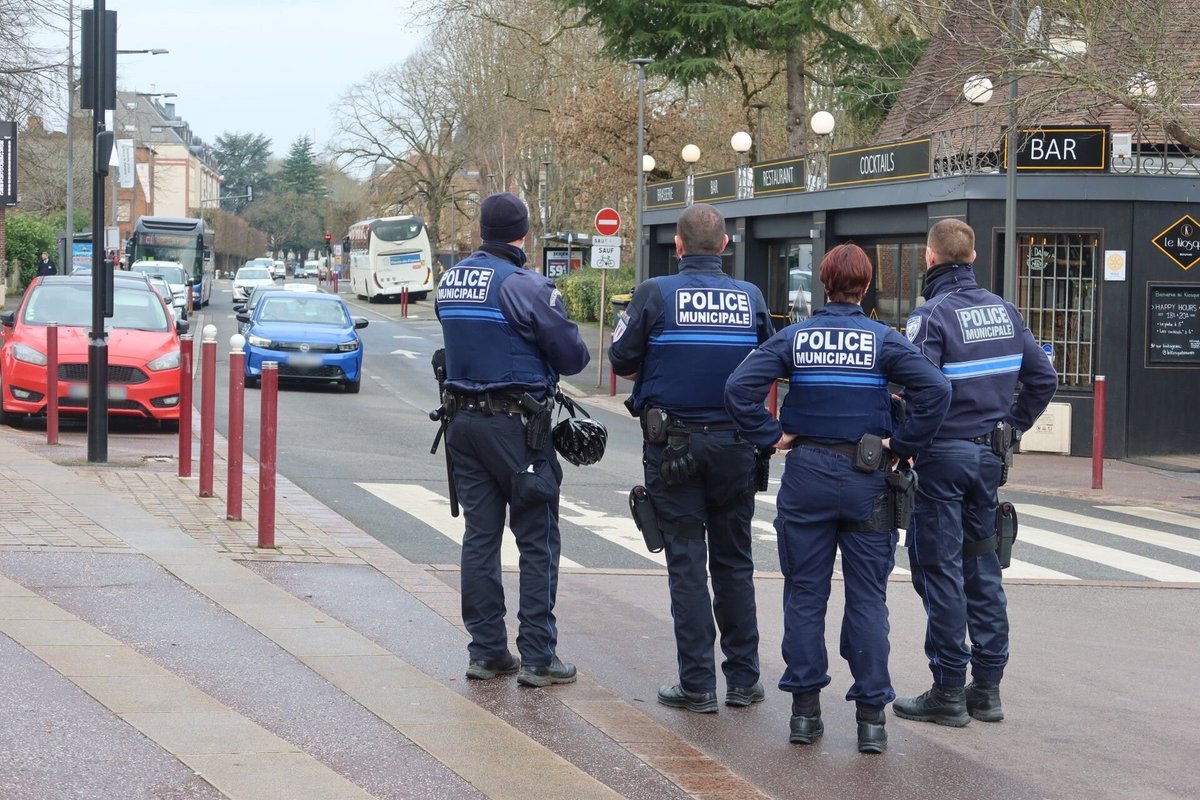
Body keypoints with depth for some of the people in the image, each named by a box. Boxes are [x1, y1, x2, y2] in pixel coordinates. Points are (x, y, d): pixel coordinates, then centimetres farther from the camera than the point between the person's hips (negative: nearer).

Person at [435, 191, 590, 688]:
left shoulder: (450, 282, 7)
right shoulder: (523, 286, -15)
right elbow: (571, 355, -11)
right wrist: (573, 353, 11)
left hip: (464, 420, 7)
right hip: (518, 424, -7)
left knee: (480, 536, 10)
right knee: (537, 541, 0)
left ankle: (486, 651, 13)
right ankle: (538, 656, 0)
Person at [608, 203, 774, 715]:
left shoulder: (656, 294, -9)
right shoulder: (750, 298, 0)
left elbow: (621, 362, -4)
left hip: (672, 445, -2)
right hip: (734, 443, 3)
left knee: (687, 563, 3)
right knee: (734, 561, 13)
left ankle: (697, 684, 3)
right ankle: (743, 678, 15)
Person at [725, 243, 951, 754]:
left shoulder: (793, 338, -1)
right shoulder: (884, 340, -5)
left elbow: (739, 387, -10)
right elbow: (935, 390, -16)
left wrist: (772, 436, -2)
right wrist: (902, 444, -7)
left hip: (807, 475, 1)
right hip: (866, 479, -1)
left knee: (804, 595, 9)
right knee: (867, 598, 4)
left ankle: (804, 711, 11)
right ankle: (871, 717, 4)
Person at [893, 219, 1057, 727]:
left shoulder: (932, 315, -14)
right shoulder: (1003, 311, 7)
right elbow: (1043, 378, 11)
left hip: (941, 456, -6)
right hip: (989, 456, 7)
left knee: (941, 571, 0)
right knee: (982, 569, 13)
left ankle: (949, 692, 2)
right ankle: (987, 687, 17)